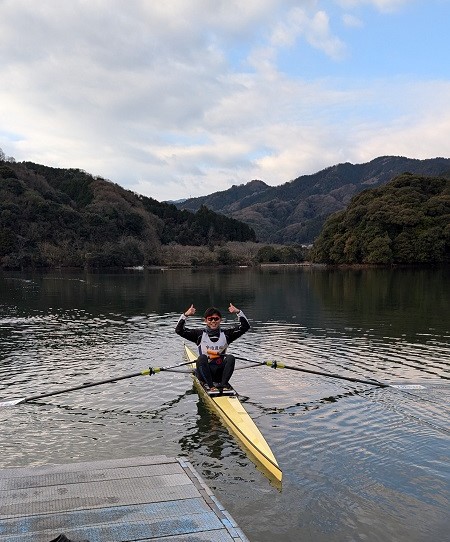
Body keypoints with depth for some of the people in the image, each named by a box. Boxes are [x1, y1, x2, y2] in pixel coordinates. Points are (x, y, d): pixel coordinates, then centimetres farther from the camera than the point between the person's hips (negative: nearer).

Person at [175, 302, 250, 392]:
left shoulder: (225, 334, 10)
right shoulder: (200, 334, 6)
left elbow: (245, 326, 4)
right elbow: (179, 330, -2)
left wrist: (238, 312, -8)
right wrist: (185, 315, -13)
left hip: (220, 373, 1)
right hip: (204, 373, -1)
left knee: (231, 358, -25)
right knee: (201, 358, -31)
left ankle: (223, 385, -28)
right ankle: (210, 386, -33)